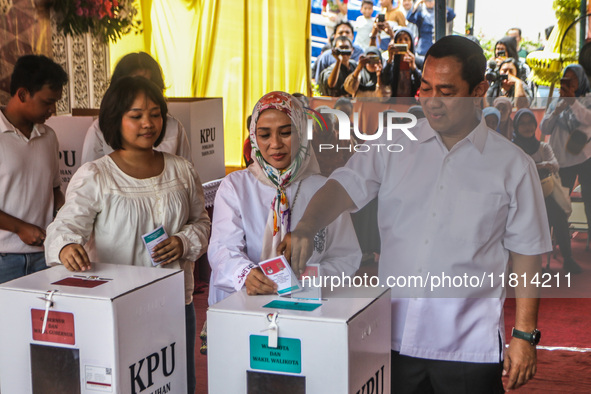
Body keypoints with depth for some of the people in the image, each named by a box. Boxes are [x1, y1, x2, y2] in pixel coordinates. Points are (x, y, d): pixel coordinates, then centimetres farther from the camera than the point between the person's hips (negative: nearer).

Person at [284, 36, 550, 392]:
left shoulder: (512, 165, -1)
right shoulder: (393, 147, 4)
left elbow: (527, 255, 1)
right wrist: (305, 228, -28)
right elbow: (345, 186, -8)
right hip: (394, 337, 2)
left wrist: (525, 335, 0)